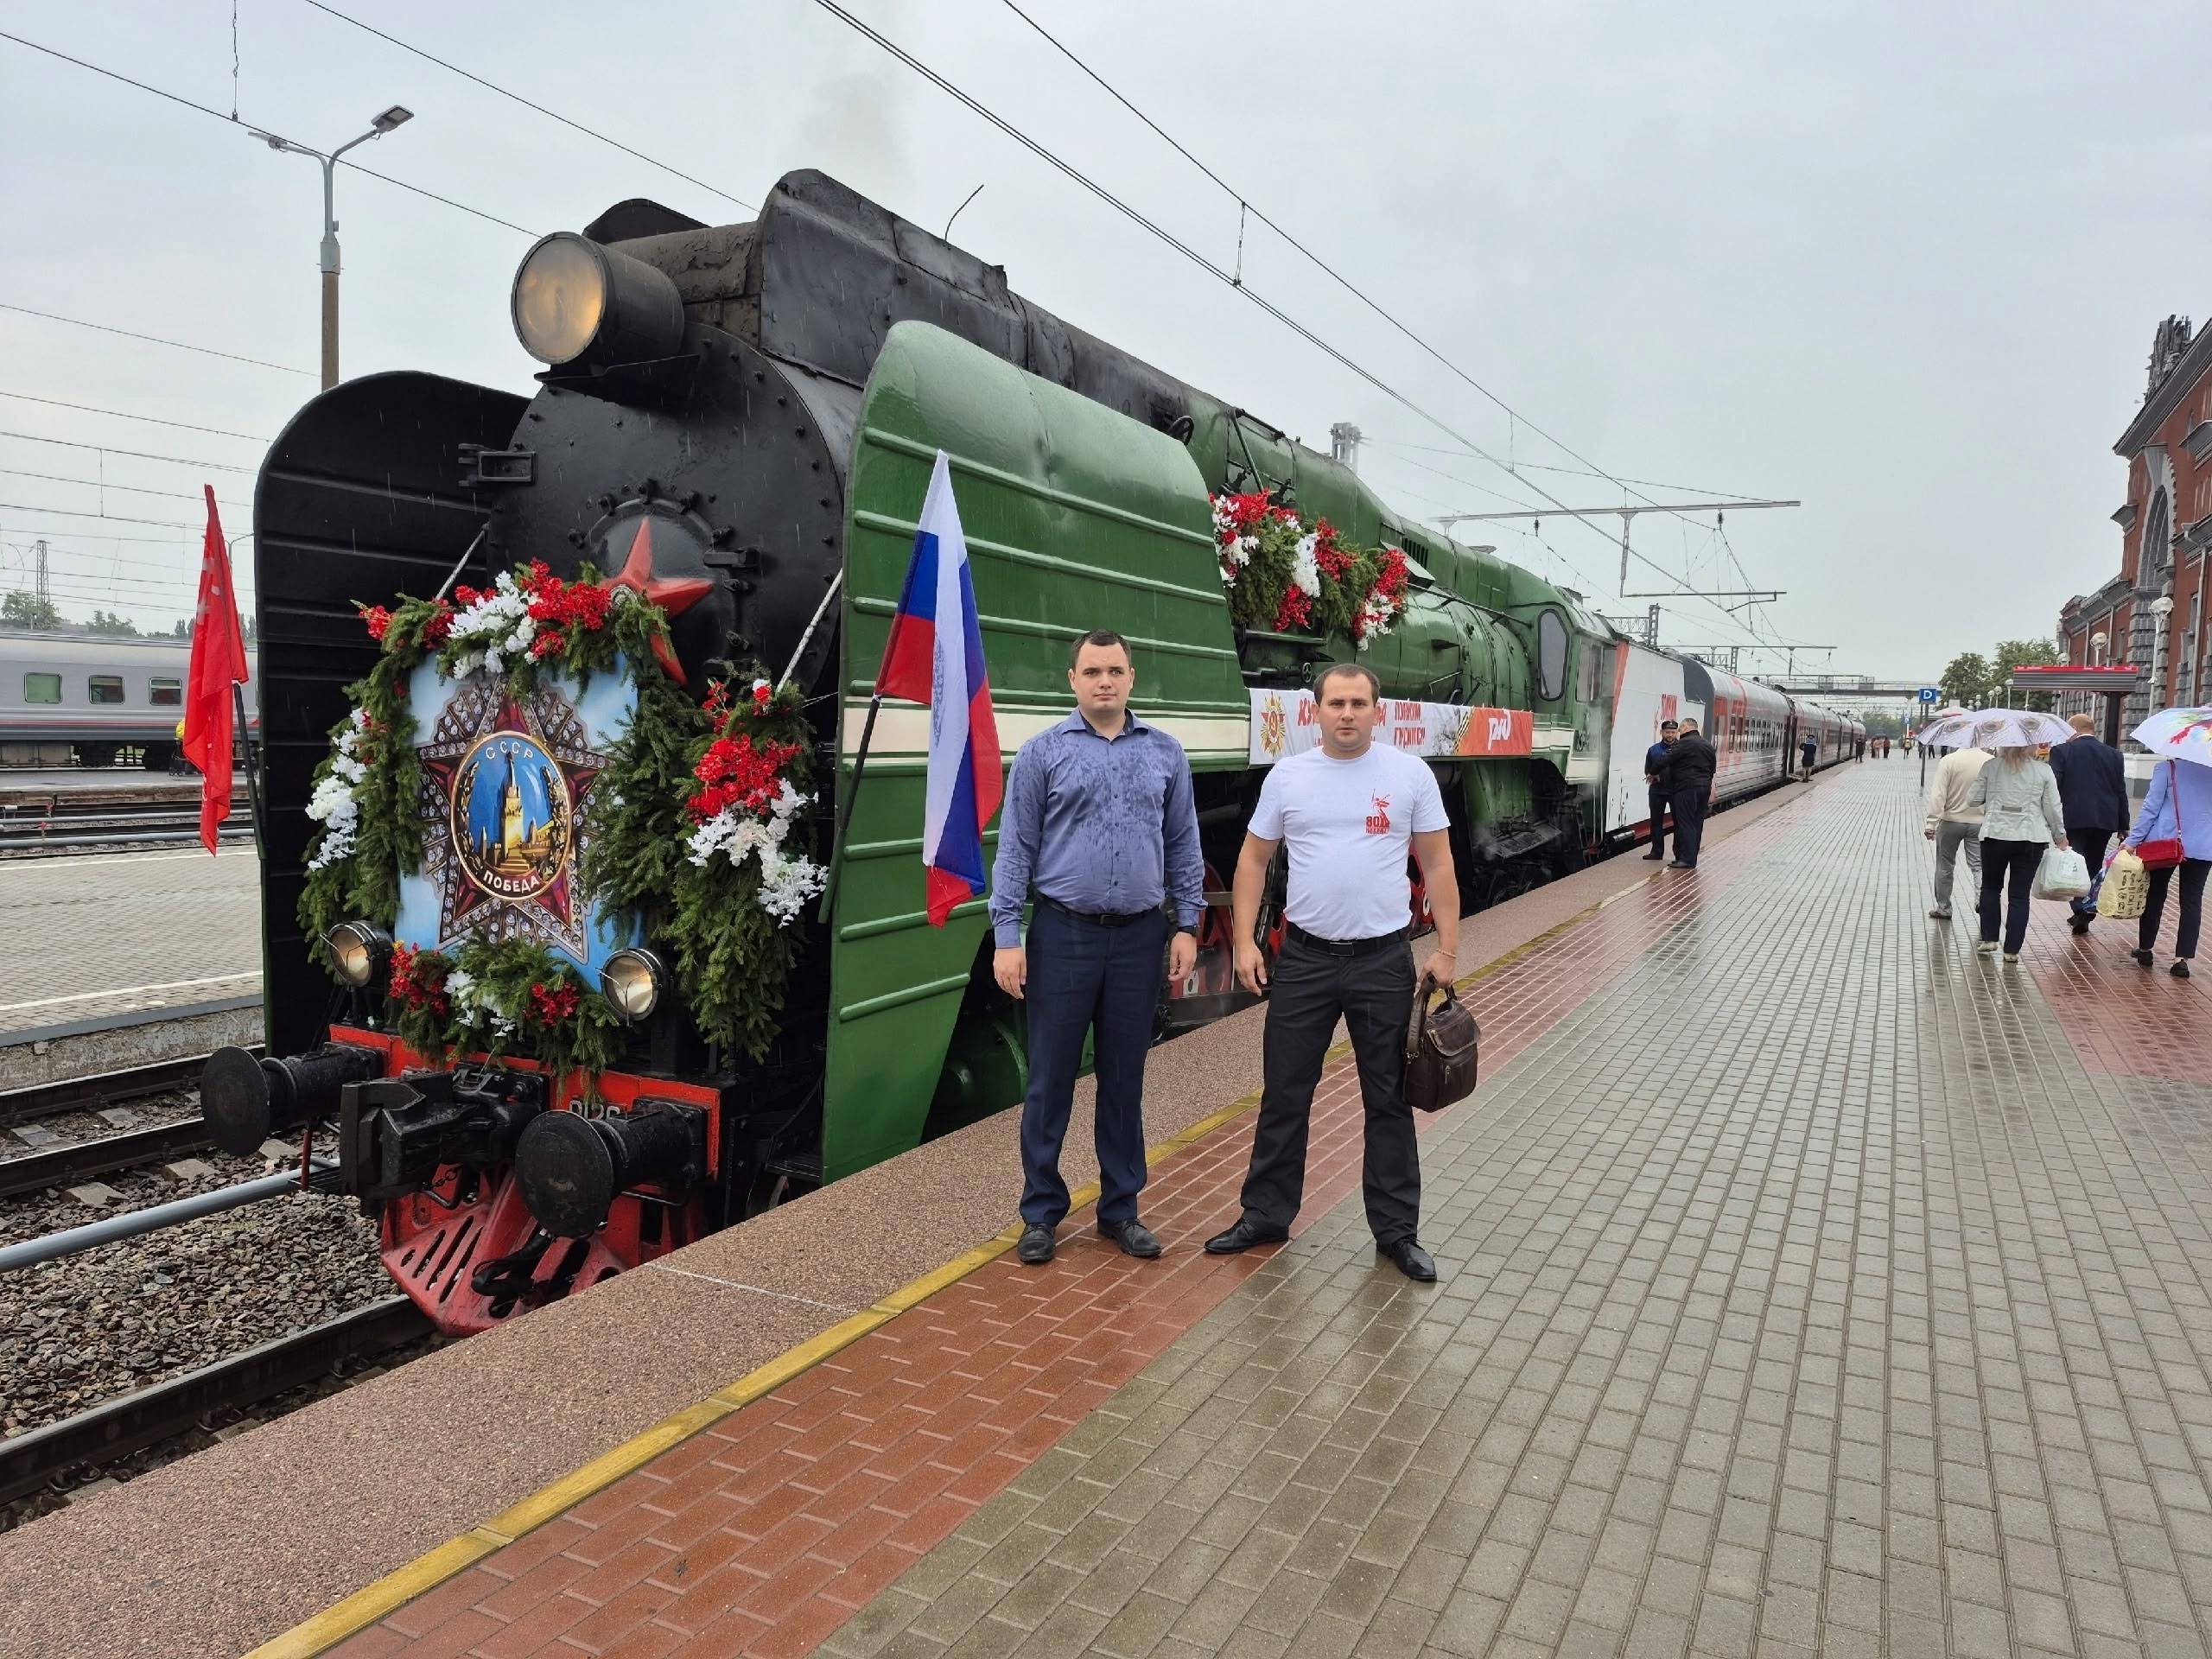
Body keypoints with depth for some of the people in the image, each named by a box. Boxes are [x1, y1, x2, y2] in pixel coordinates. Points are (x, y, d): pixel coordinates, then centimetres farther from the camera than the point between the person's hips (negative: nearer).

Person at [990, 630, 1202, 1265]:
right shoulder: (1043, 752, -1)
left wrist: (1187, 925, 4)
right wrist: (1007, 936, -8)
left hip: (1138, 938, 2)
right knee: (1050, 1079, 5)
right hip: (1062, 935, -2)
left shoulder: (1165, 754, 7)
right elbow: (1015, 849, -2)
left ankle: (1121, 1208, 24)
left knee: (1124, 1080, 11)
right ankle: (1042, 1212, 18)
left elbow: (1183, 847, 10)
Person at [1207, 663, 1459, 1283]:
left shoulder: (1410, 774, -3)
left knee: (1389, 1102, 9)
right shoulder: (1288, 776, 1)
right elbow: (1254, 860, 6)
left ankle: (1396, 1230, 22)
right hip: (1303, 958, 1)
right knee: (1284, 1096, 10)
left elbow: (1437, 865, 0)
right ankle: (1266, 1214, 24)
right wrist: (1244, 941, -2)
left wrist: (1447, 949, -4)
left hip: (1384, 960, -1)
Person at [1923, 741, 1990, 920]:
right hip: (1980, 823, 2)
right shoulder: (1991, 762, -6)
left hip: (1951, 821, -1)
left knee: (1945, 866, 11)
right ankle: (1982, 898, -15)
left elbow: (1938, 796, -16)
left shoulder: (1948, 761, -14)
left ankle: (1943, 908, 19)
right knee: (1978, 865, 8)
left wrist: (1931, 823, -12)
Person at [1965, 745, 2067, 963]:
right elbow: (2052, 809, 0)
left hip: (1995, 836, 0)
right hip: (2031, 838, 0)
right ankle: (2012, 949, 5)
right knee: (2019, 894, 5)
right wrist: (2060, 836, 13)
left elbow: (1972, 799, 0)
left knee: (1990, 887, 18)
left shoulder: (1991, 767, -3)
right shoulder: (2043, 770, -3)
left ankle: (1988, 938, 12)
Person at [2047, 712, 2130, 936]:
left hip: (2074, 819, -4)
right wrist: (2123, 827, 14)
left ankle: (2082, 910, -9)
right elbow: (2121, 793, 10)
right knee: (2093, 865, 14)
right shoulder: (2114, 754, 9)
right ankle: (2089, 907, 17)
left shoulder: (2062, 751, -4)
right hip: (2106, 821, 4)